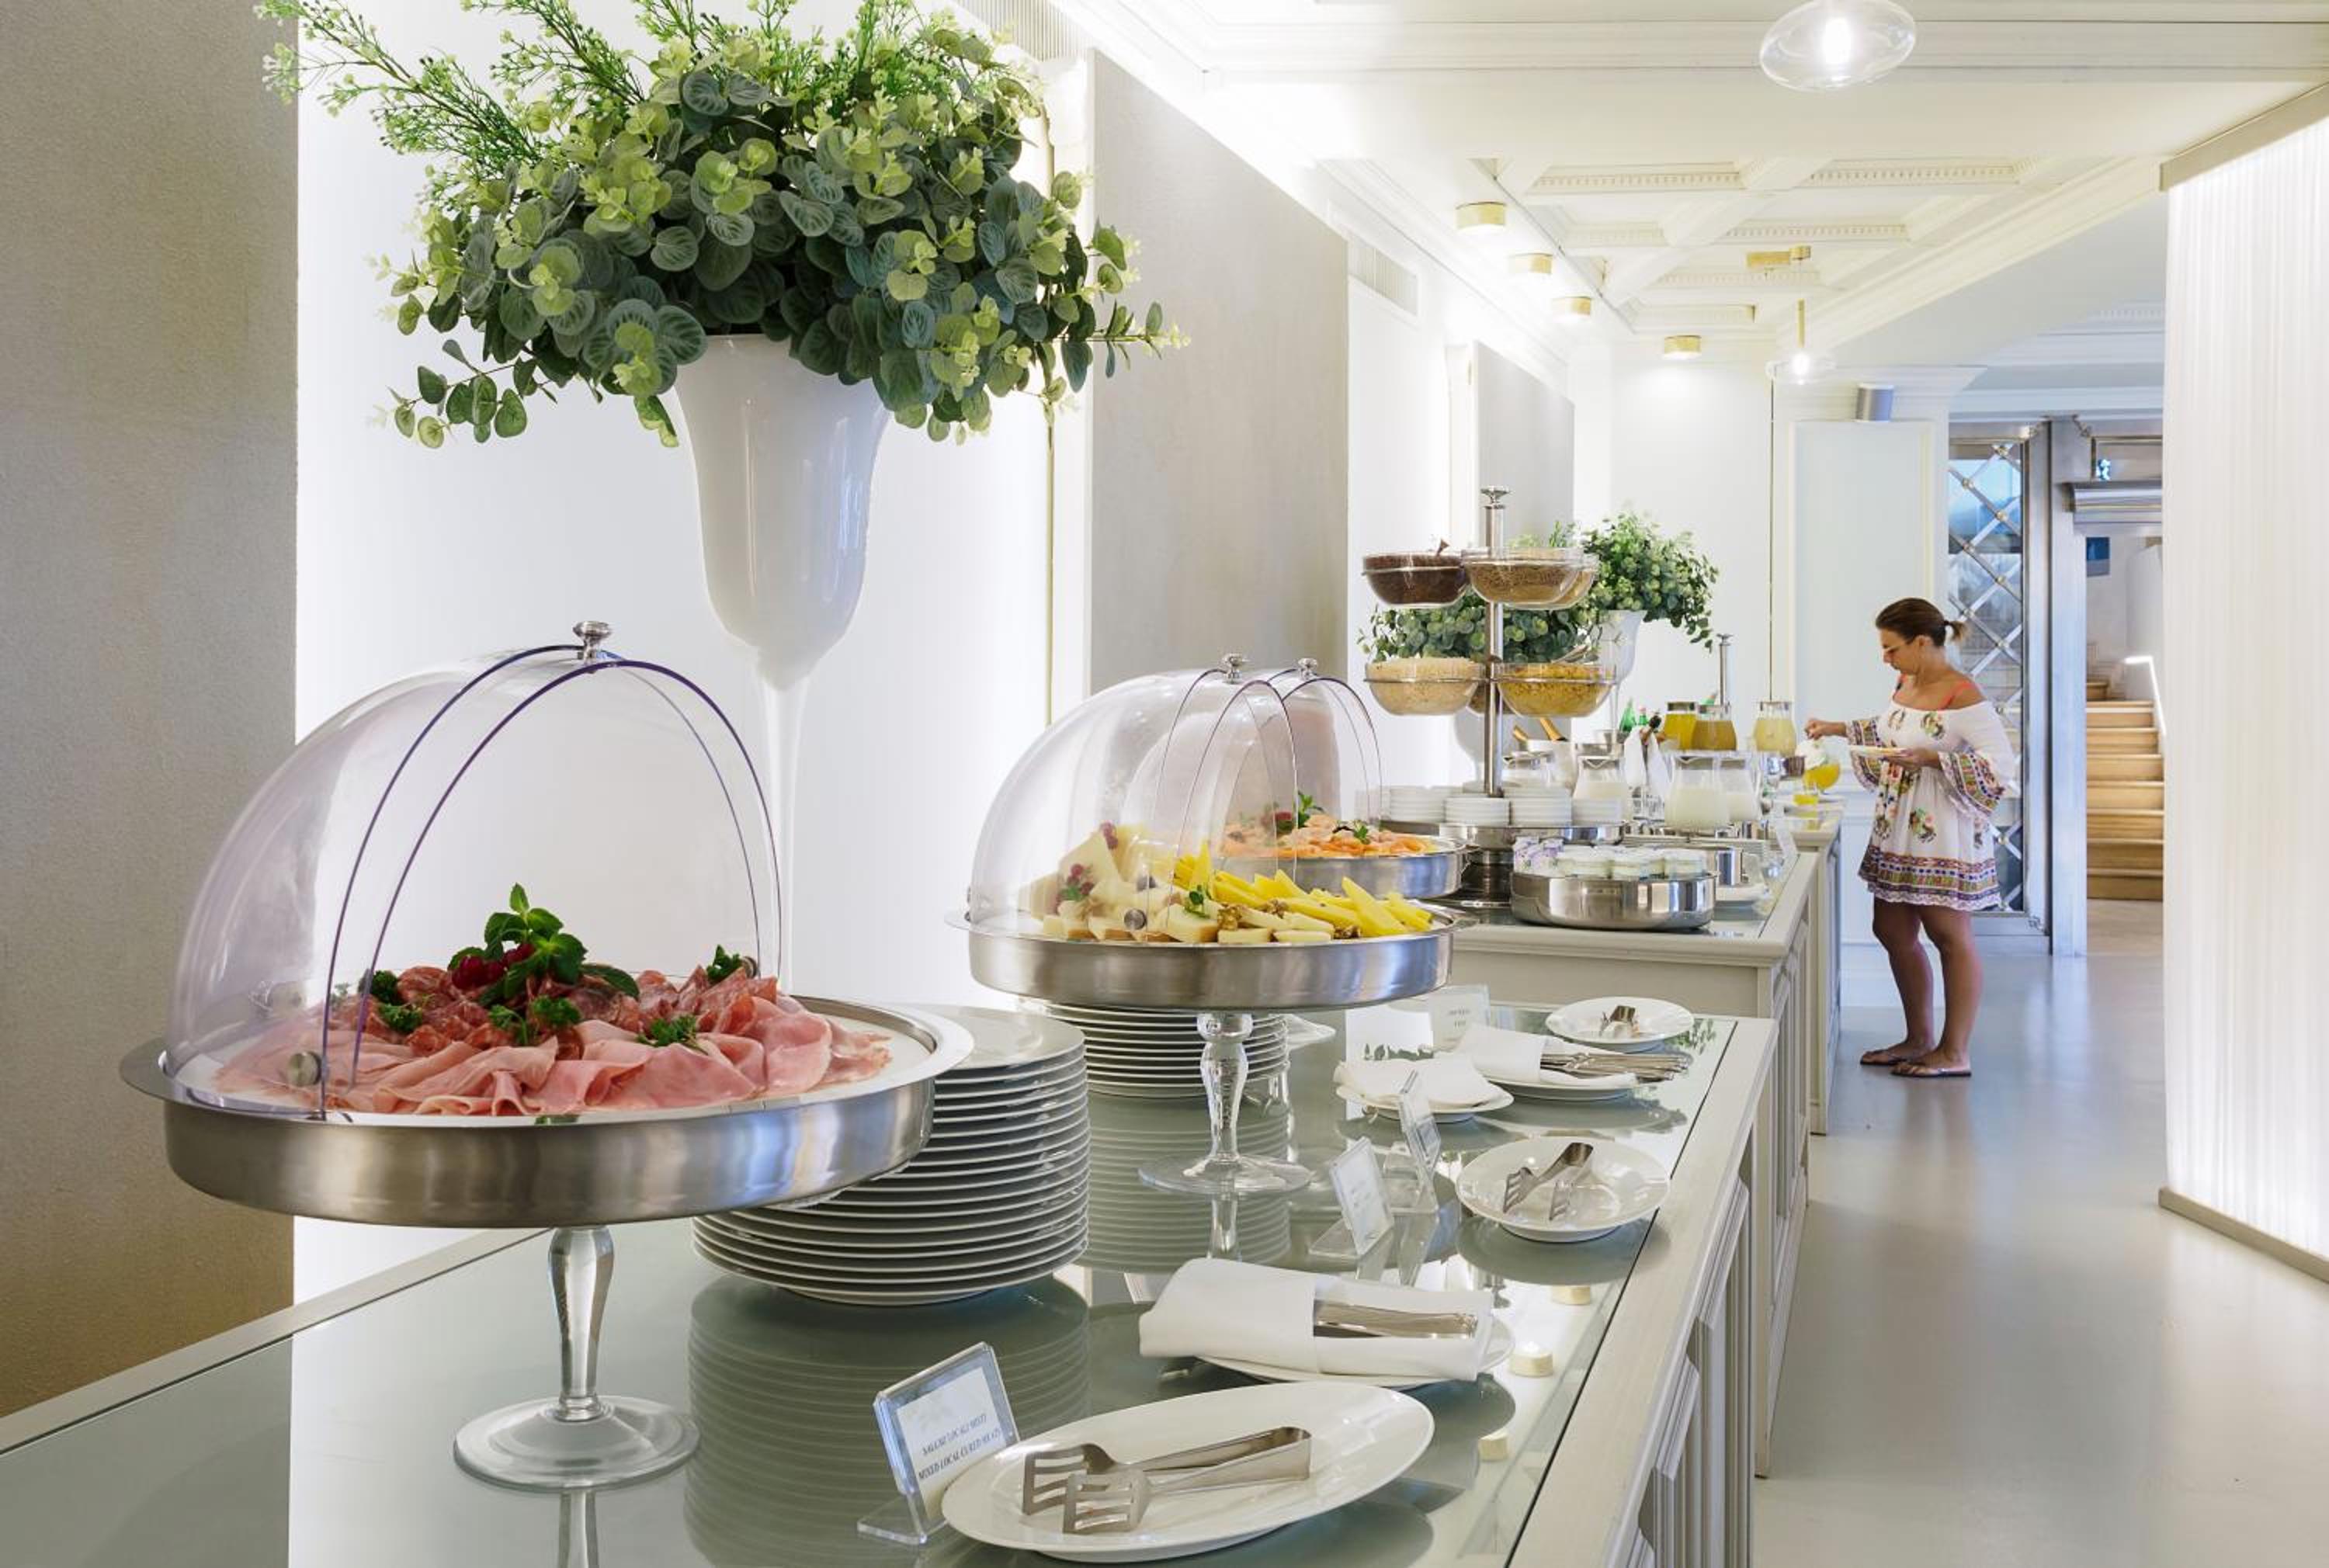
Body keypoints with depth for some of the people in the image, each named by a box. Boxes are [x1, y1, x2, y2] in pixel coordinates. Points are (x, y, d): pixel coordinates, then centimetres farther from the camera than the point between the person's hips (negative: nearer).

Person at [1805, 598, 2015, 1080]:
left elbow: (2001, 763, -22)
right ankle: (1919, 1038, 27)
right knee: (1892, 930, 13)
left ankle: (1955, 1052, 9)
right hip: (1898, 832, 9)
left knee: (1950, 936, 0)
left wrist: (1931, 759, -26)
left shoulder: (1963, 696, -17)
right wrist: (1841, 729, 19)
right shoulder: (1907, 683, 9)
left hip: (1945, 836, -9)